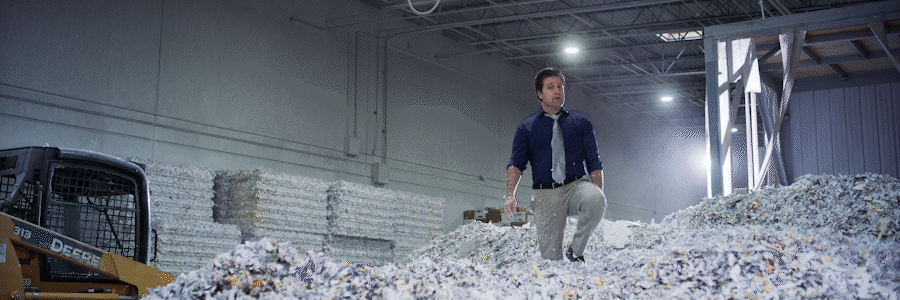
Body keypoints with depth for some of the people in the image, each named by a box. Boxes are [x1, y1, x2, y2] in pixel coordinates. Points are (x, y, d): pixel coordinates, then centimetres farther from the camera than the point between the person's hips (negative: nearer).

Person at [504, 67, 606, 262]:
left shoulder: (581, 121, 14)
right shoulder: (526, 127, 13)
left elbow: (594, 162, 11)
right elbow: (516, 163, 2)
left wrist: (597, 196, -4)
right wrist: (510, 195, -16)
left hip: (577, 186, 0)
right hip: (546, 196, 0)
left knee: (596, 200, -34)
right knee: (550, 256, -7)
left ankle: (576, 250, -15)